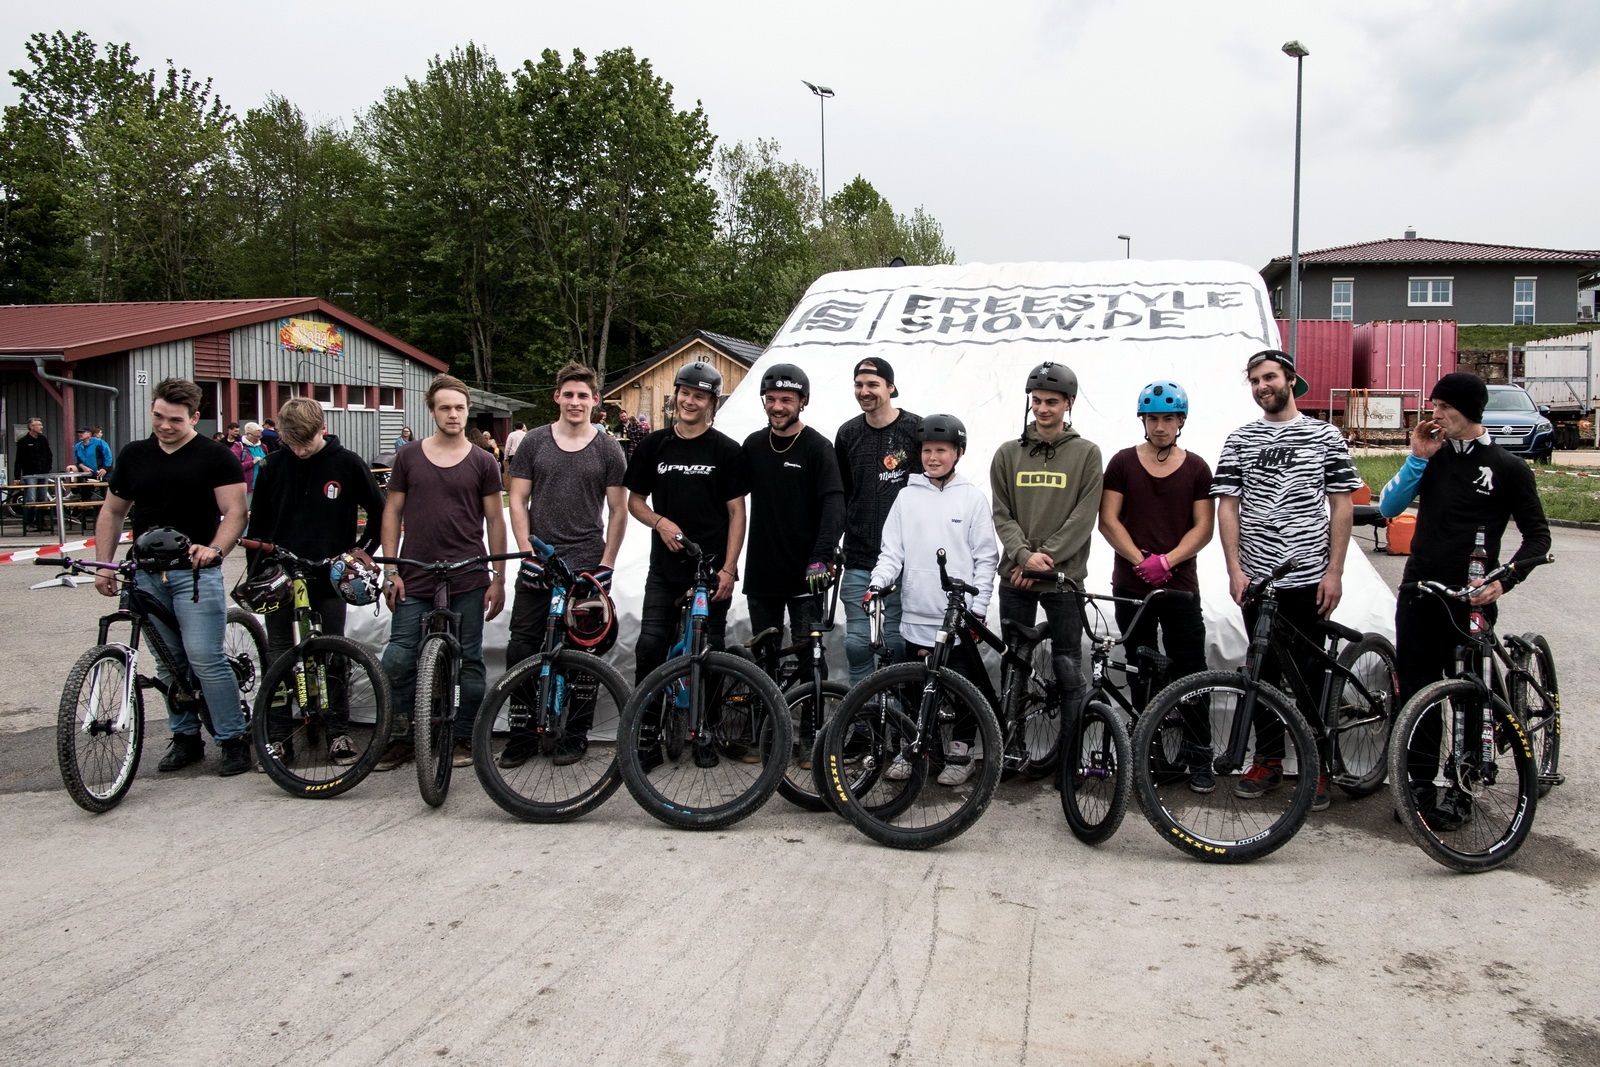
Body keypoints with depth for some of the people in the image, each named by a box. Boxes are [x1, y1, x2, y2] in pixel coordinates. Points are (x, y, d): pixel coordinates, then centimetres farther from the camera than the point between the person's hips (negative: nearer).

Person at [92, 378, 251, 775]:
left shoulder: (215, 456, -1)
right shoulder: (134, 455, 13)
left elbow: (235, 511, -8)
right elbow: (112, 511, 19)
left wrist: (214, 550, -26)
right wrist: (104, 566, 10)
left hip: (195, 573, -5)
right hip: (147, 575, 5)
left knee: (204, 658, -11)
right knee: (168, 662, 10)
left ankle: (234, 738, 0)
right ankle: (186, 736, 22)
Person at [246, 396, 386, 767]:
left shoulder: (347, 463, -4)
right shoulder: (272, 466, 2)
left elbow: (379, 509, 7)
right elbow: (257, 524, 9)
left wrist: (363, 549, 3)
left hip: (329, 575, -1)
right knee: (278, 654, 4)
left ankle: (337, 731, 13)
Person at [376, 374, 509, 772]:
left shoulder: (482, 462, 4)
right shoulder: (408, 457, 7)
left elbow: (495, 520, 5)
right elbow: (392, 512, 9)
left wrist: (499, 578, 1)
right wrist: (390, 570, 1)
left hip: (468, 582, -1)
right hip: (415, 580, 1)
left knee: (470, 661, 6)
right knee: (397, 660, -1)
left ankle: (465, 738, 19)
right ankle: (402, 738, 15)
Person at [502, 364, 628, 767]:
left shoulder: (608, 449, 3)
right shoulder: (533, 442, 6)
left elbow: (618, 511, 4)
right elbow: (518, 501, 6)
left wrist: (605, 565, -3)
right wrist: (528, 552, -5)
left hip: (587, 567, -1)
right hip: (538, 564, 1)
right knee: (522, 650, 1)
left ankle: (575, 736, 18)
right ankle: (523, 735, 14)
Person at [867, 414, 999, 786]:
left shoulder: (972, 497, 1)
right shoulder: (907, 496, 6)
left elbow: (986, 558, 1)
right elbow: (892, 551, 5)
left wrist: (977, 607, -6)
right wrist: (877, 584, -12)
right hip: (916, 614, 2)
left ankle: (961, 748, 21)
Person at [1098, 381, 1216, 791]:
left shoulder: (1196, 468, 5)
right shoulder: (1123, 463, 4)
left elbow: (1203, 527, 0)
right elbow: (1108, 520, -1)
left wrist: (1166, 560, -14)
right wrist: (1140, 560, -13)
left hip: (1180, 584, -1)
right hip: (1131, 585, 1)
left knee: (1190, 673, -1)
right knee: (1141, 675, 8)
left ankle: (1200, 758, 8)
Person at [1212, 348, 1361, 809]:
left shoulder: (1324, 436, 2)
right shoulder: (1239, 440, 7)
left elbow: (1341, 507, 2)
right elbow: (1227, 507, 4)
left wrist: (1334, 571, -5)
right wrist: (1235, 569, -4)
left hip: (1309, 578, -2)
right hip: (1257, 579, 2)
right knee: (1264, 672, 9)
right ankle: (1268, 761, 21)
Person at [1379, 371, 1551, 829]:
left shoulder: (1507, 468, -1)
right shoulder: (1433, 456, 9)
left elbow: (1538, 535, 1)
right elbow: (1388, 507, 1)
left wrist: (1503, 580, -14)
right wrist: (1417, 459, -8)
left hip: (1470, 599, -3)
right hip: (1418, 593, 4)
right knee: (1415, 691, 6)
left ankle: (1461, 791, 17)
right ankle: (1420, 786, 16)